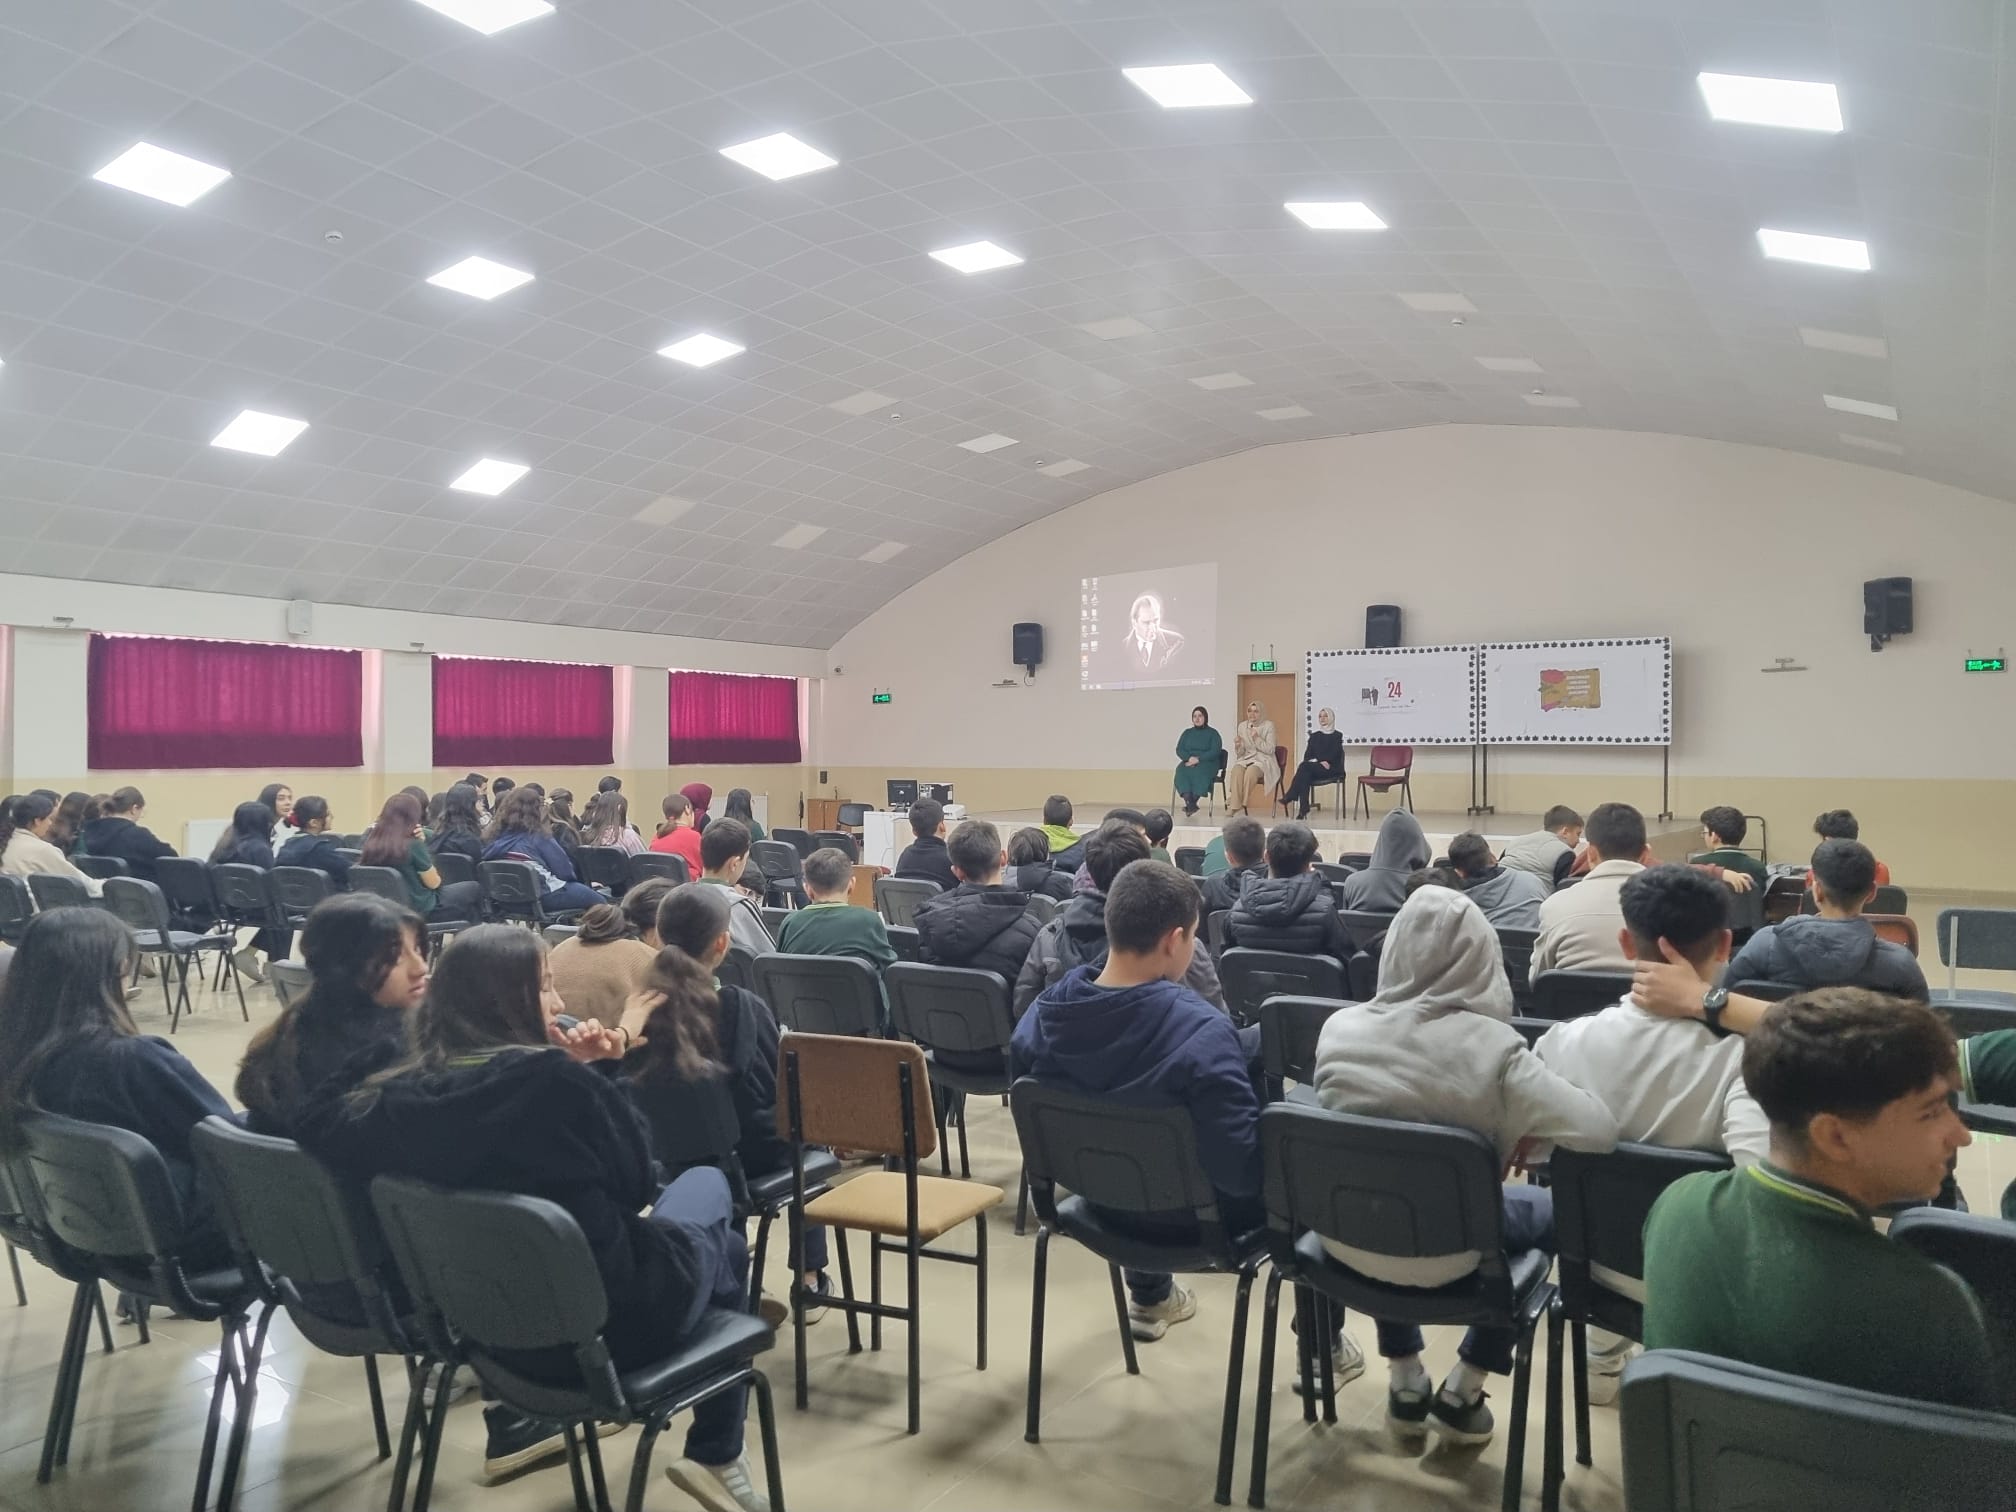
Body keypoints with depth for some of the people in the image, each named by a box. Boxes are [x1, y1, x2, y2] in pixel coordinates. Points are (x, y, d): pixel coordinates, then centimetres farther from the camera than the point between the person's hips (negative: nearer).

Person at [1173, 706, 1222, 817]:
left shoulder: (1213, 733, 10)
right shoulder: (1187, 733, 22)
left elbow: (1215, 751, -4)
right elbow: (1179, 750, 11)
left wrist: (1198, 759, -16)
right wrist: (1189, 758, -10)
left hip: (1207, 764, -3)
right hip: (1188, 763, 3)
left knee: (1199, 772, -38)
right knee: (1181, 772, -32)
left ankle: (1189, 807, -35)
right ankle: (1191, 806, -44)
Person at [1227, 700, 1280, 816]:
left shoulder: (1268, 725, 1)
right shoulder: (1241, 726, 10)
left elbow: (1270, 750, -5)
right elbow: (1239, 754, 11)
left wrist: (1257, 738, -18)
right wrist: (1238, 746, -12)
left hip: (1263, 760, -3)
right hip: (1246, 759, 3)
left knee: (1250, 771, -36)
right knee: (1236, 770, -33)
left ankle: (1244, 804, -24)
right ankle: (1235, 805, -34)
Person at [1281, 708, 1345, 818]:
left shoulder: (1337, 735, 8)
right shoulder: (1314, 735, 21)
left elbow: (1333, 755, -5)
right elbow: (1307, 755, 11)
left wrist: (1317, 761, -15)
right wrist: (1320, 762, -10)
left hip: (1331, 769, -4)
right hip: (1314, 769, 4)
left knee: (1304, 766, -32)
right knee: (1305, 774, -35)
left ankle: (1290, 796, -36)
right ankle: (1303, 809, -45)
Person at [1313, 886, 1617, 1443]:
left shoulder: (1339, 1028, -12)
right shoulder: (1492, 1047, -24)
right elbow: (1599, 1132, -26)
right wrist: (1525, 1131, -6)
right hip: (1440, 1251, -3)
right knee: (1551, 1210, 26)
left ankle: (1404, 1377, 36)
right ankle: (1463, 1390, 27)